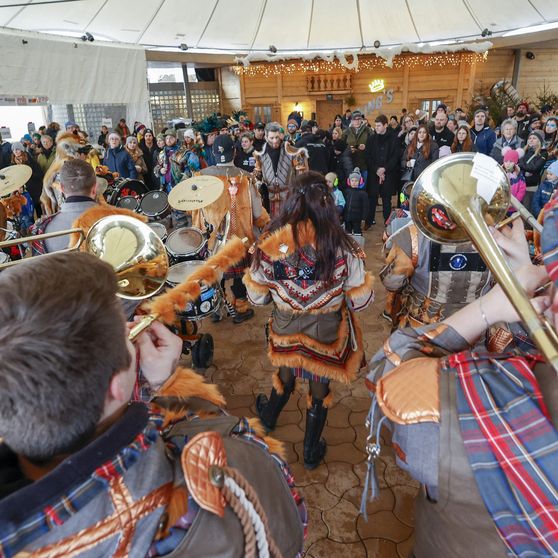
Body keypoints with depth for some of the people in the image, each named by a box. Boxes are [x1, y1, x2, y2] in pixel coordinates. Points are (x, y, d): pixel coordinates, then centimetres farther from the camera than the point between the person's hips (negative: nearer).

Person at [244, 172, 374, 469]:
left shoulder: (270, 245, -21)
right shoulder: (342, 247, -24)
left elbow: (257, 297, -9)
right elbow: (360, 301, -14)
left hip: (285, 332, 2)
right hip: (326, 335, -1)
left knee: (285, 376, 31)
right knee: (319, 391, 22)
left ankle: (268, 415, 61)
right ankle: (311, 452, 44)